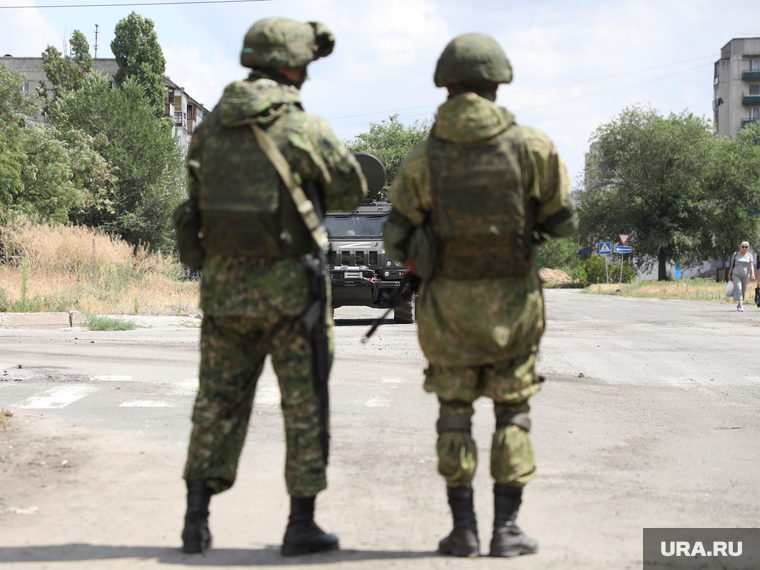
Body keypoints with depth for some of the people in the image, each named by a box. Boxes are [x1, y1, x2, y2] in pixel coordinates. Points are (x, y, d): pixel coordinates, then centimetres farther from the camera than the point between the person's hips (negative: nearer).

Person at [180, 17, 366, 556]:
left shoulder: (210, 127, 4)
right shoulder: (305, 129, -11)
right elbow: (352, 190, 1)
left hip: (224, 284, 4)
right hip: (288, 286, -4)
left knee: (218, 401, 13)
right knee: (305, 405, 5)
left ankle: (197, 517, 12)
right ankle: (302, 524, 8)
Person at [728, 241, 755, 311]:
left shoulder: (749, 255, 6)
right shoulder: (735, 255, 7)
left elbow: (751, 265, -5)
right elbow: (732, 265, 10)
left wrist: (752, 274, -19)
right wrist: (729, 275, 8)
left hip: (745, 276, 1)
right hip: (736, 275, -1)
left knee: (743, 290, 7)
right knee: (738, 289, -15)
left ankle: (738, 304, 26)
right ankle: (741, 306, -21)